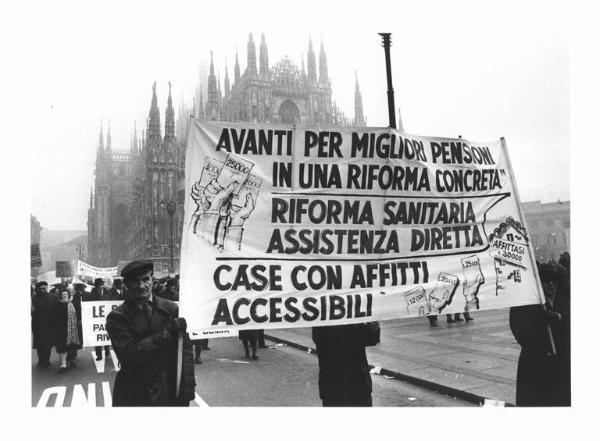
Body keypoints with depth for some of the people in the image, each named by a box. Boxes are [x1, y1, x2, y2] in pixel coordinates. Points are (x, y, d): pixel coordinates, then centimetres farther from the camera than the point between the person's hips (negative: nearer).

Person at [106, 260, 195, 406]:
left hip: (169, 392, 1)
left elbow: (185, 351, -3)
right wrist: (166, 332, -20)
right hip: (132, 394, -1)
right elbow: (129, 353, -18)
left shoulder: (171, 309, -2)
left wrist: (187, 390, -11)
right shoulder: (116, 317, -7)